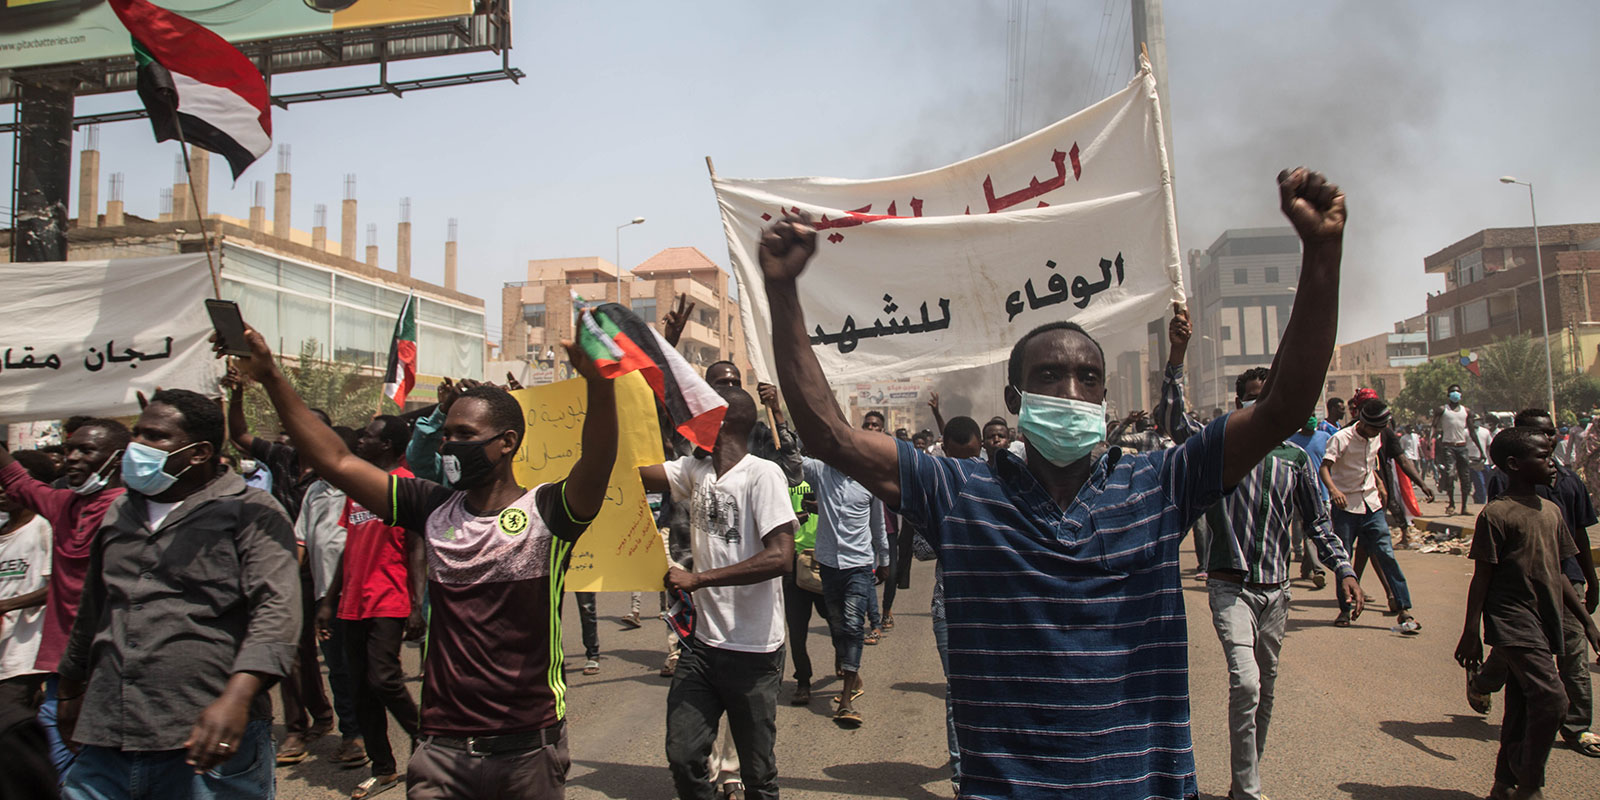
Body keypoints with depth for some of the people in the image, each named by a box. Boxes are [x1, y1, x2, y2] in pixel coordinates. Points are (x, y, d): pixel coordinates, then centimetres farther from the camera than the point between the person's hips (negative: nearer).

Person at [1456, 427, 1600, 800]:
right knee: (1550, 696, -17)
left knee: (1522, 707, 11)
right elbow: (1482, 577, -9)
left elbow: (1555, 574, 19)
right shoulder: (1496, 514, -10)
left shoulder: (1551, 511, 12)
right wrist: (1471, 632, -10)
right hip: (1512, 621, -8)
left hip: (1544, 622, 8)